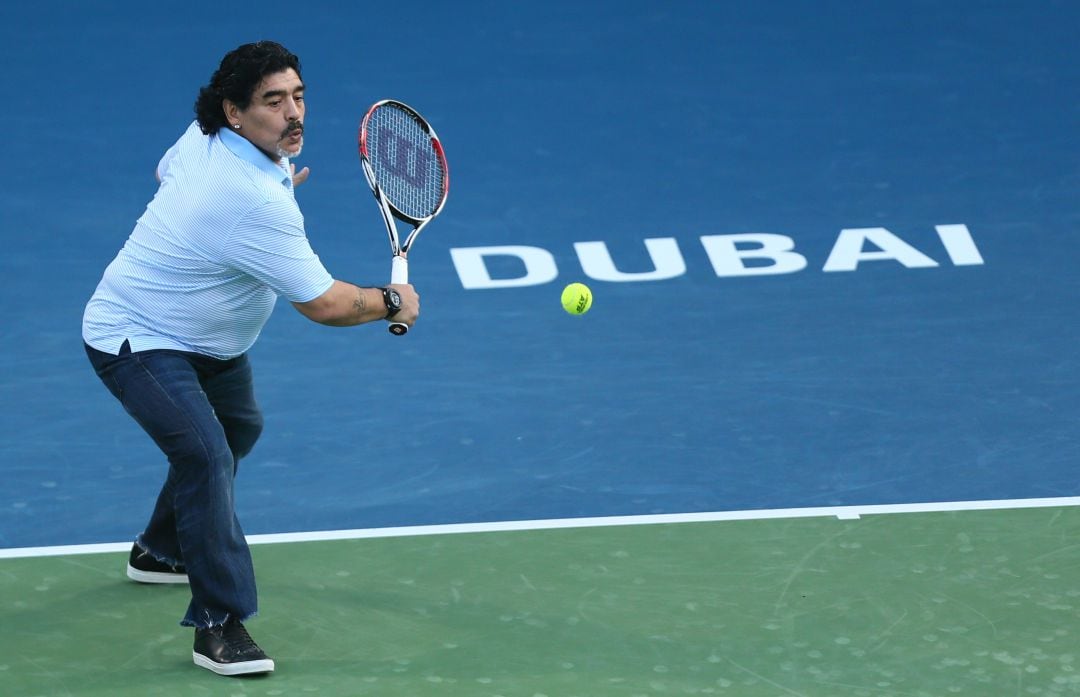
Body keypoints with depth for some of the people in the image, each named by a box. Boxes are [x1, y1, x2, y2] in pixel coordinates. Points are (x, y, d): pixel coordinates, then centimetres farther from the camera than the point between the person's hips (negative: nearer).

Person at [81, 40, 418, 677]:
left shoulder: (203, 137, -9)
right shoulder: (259, 204, -35)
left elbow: (167, 173, 16)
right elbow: (325, 304, -28)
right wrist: (393, 302, -10)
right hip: (135, 339, -11)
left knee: (239, 427, 30)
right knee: (205, 452, -29)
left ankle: (161, 552, 50)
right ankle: (219, 624, -26)